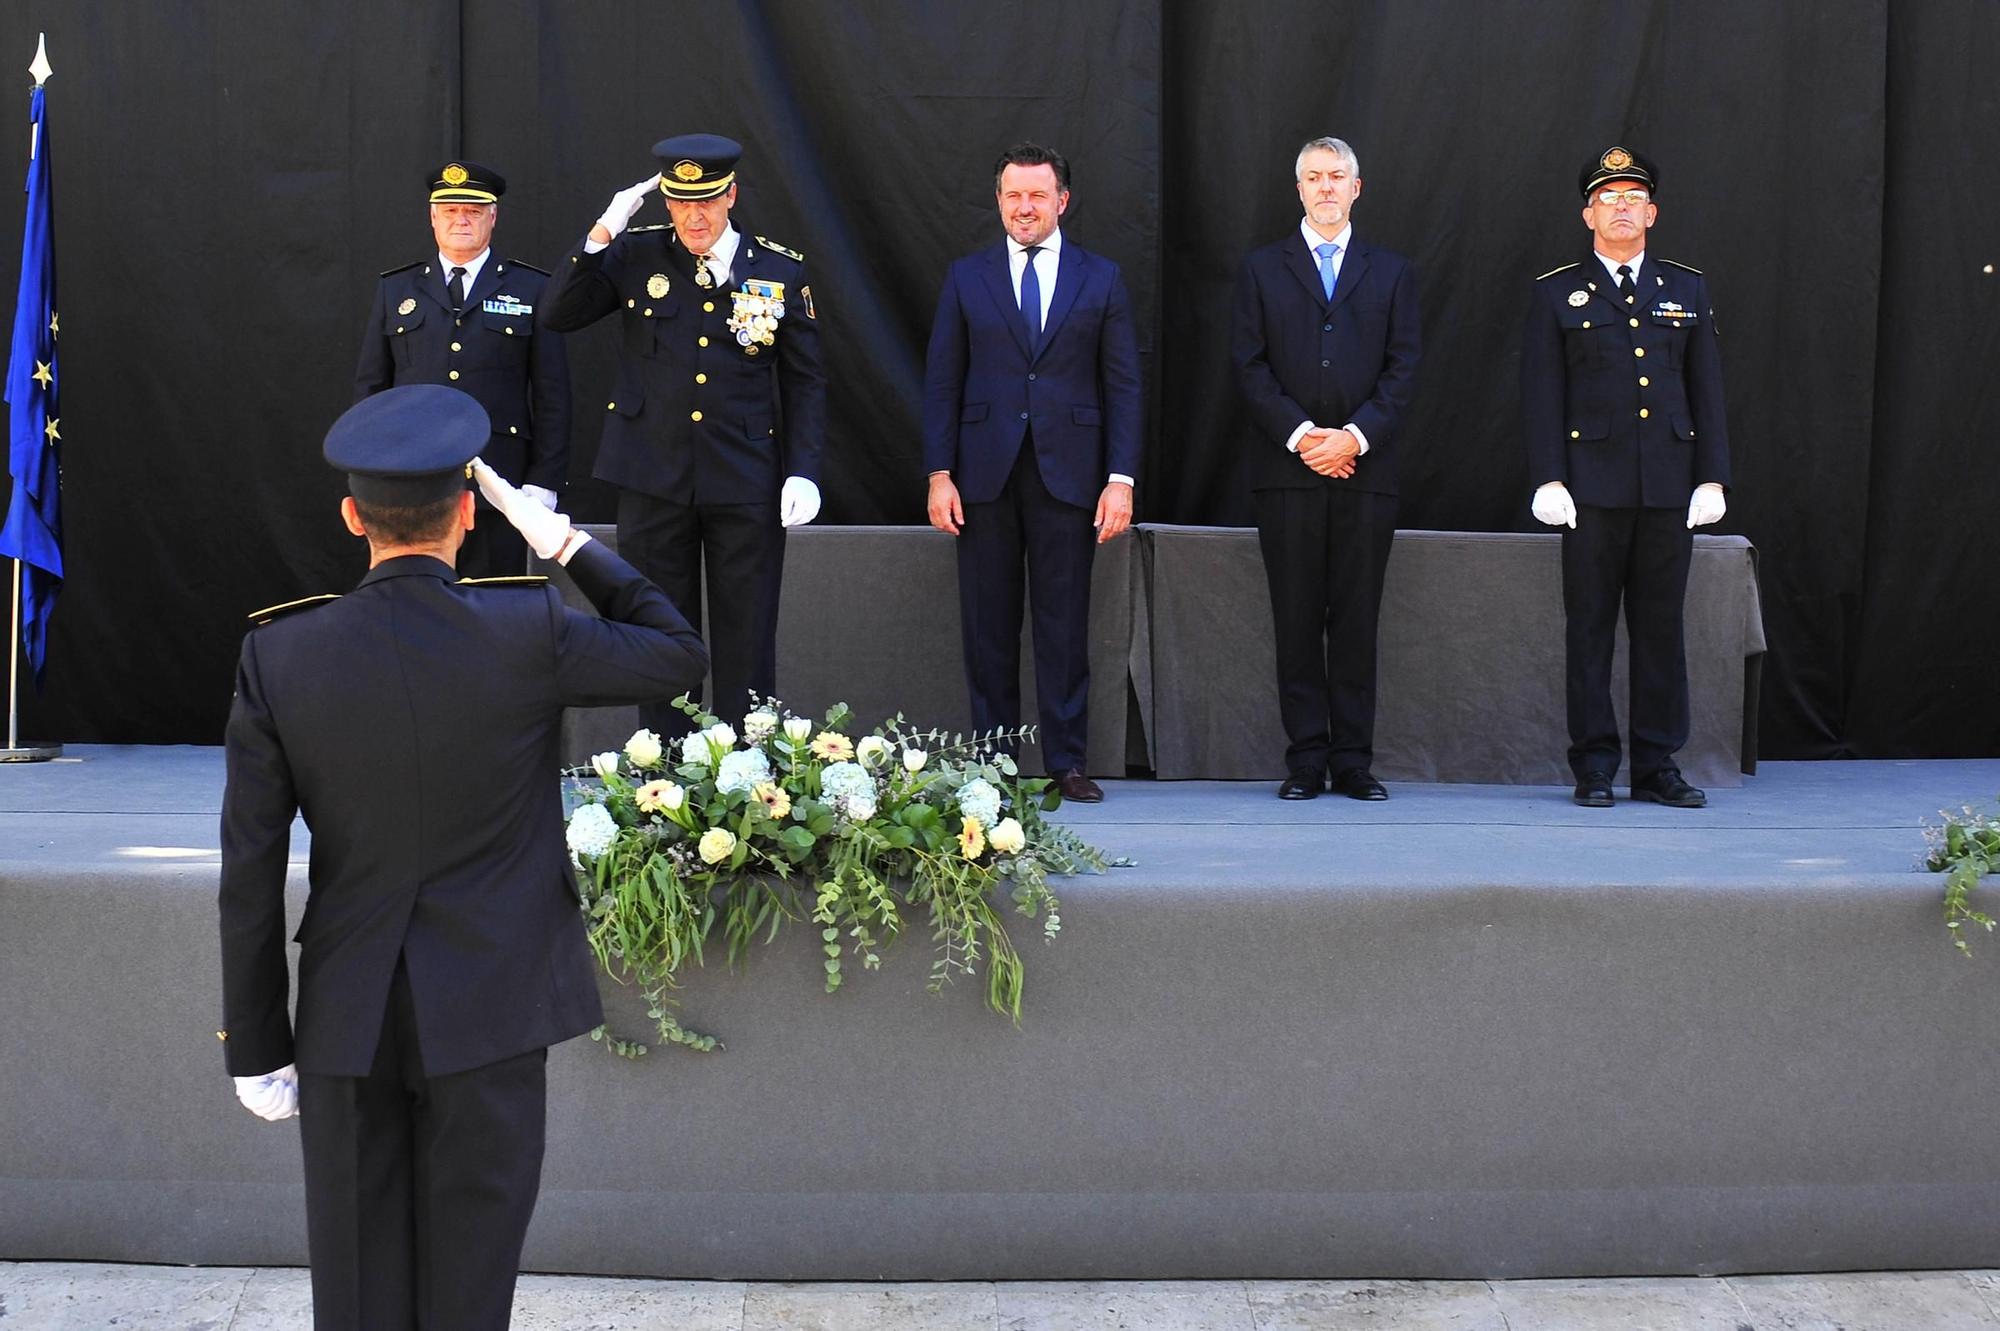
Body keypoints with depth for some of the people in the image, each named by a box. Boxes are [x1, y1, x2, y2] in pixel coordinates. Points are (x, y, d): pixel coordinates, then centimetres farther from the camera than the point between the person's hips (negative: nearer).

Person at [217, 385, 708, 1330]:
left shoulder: (279, 657, -7)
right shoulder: (527, 634, -12)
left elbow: (249, 878, -4)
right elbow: (681, 655, 5)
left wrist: (256, 1046, 5)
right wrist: (571, 547, 11)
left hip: (348, 1020, 2)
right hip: (488, 1005, -1)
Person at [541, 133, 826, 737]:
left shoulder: (780, 271, 2)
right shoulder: (635, 255, 3)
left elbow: (805, 382, 5)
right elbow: (558, 316, -1)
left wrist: (803, 472, -5)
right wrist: (601, 235, -11)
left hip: (745, 484, -1)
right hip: (652, 478, 1)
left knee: (746, 643, 4)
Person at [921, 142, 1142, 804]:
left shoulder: (1101, 279, 7)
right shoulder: (966, 278, 9)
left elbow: (1123, 385, 5)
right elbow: (942, 382, 7)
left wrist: (1120, 479, -4)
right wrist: (939, 475, -2)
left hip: (1067, 472, -1)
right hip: (984, 475, 1)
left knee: (1064, 623, 1)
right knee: (987, 625, 3)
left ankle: (1066, 762, 6)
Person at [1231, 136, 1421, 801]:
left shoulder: (1390, 272, 13)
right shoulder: (1262, 269, 11)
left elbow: (1403, 367, 5)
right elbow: (1250, 366, 3)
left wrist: (1355, 437, -9)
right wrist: (1301, 436, -10)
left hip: (1365, 468, 1)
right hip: (1287, 471, 0)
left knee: (1358, 619, 1)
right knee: (1296, 620, 0)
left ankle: (1354, 760, 5)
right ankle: (1306, 759, 4)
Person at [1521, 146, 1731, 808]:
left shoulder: (1687, 289, 13)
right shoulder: (1557, 293, 6)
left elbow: (1707, 390, 11)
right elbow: (1541, 394, 1)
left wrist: (1712, 477, 3)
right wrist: (1548, 479, -8)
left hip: (1669, 486, 2)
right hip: (1592, 485, -2)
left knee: (1661, 624, 5)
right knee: (1589, 626, 1)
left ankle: (1657, 765, 11)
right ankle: (1594, 765, 7)